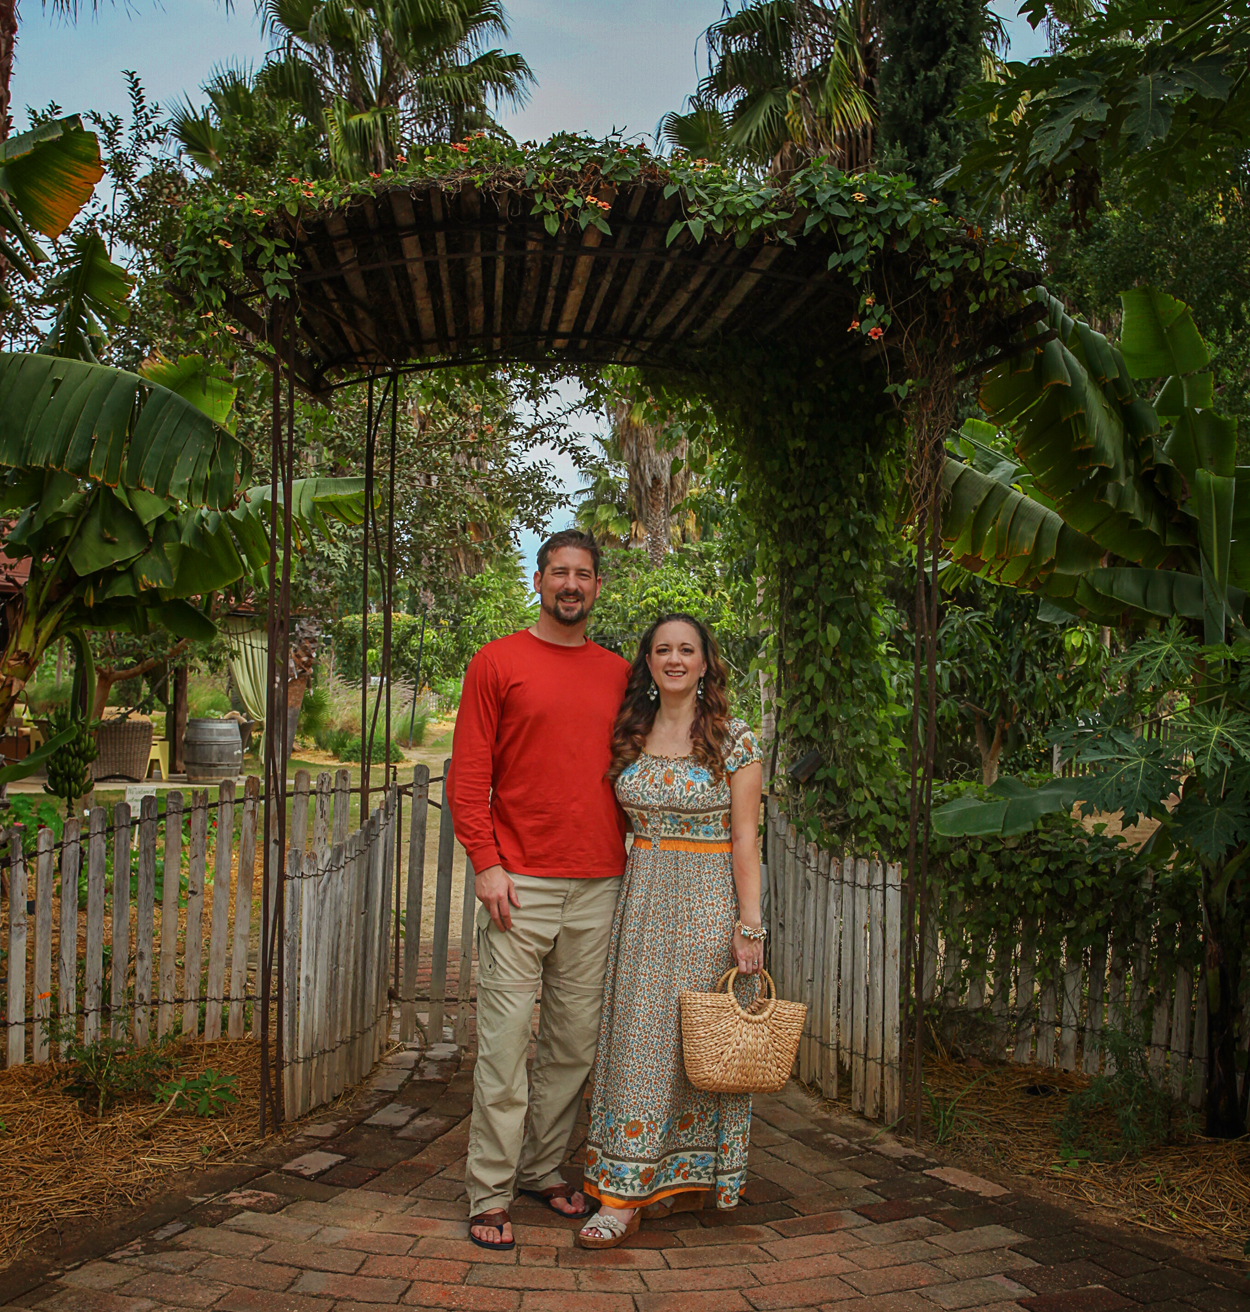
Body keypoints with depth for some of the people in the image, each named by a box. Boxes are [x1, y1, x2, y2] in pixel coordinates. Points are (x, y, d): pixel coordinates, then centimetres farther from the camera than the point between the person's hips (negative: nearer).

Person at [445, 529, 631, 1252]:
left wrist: (635, 854, 10)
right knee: (506, 1039, -2)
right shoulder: (497, 662, 2)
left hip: (598, 888, 4)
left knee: (576, 1041, 11)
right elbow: (468, 774, -2)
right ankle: (490, 1196, 9)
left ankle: (543, 1167, 27)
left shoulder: (618, 673, 13)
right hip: (521, 885, -4)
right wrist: (486, 862, -10)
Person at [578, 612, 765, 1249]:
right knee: (636, 1038, 3)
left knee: (697, 1040, 3)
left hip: (709, 899, -3)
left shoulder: (734, 740, -4)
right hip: (642, 898, 4)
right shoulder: (630, 736, 7)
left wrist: (748, 925, -10)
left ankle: (690, 1176, 18)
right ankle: (625, 1192, 9)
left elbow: (745, 839, -5)